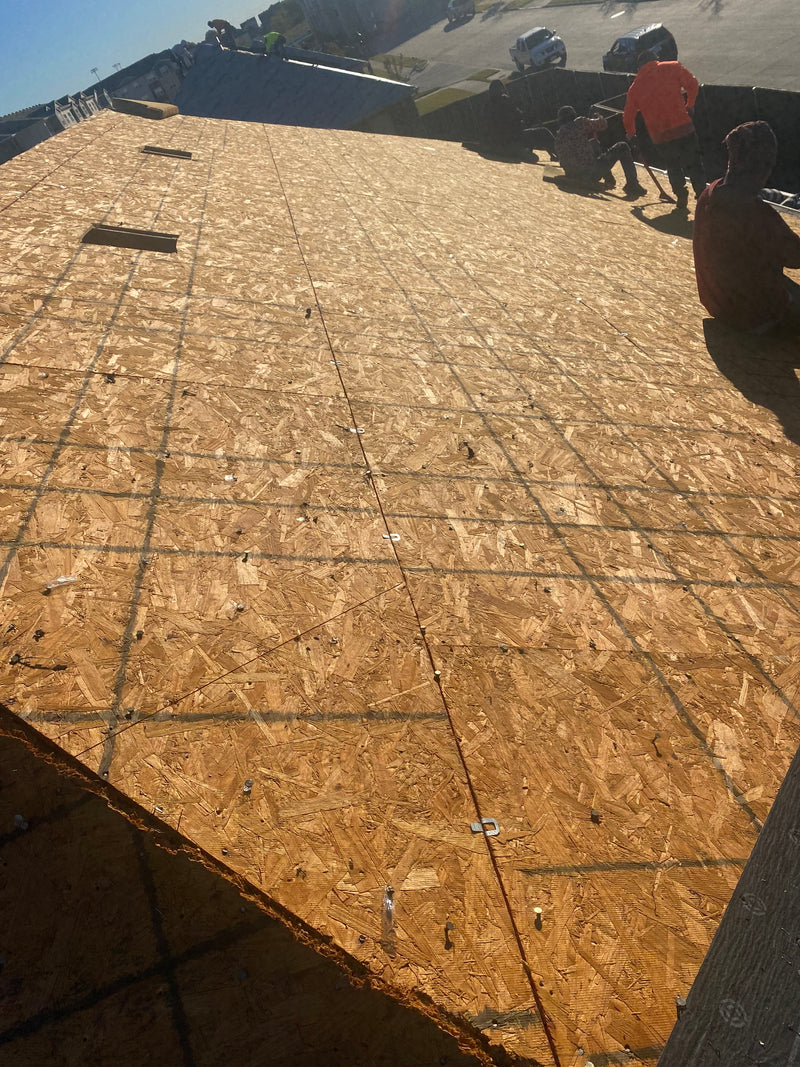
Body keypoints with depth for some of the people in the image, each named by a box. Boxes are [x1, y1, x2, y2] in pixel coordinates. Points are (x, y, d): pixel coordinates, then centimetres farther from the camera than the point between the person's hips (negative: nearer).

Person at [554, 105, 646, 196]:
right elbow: (603, 124, 4)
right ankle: (632, 185, 3)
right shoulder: (579, 122, -5)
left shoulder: (558, 136, 11)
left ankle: (608, 178, 36)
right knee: (622, 147, 11)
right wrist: (600, 118, 30)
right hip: (591, 174, -7)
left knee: (593, 143, 31)